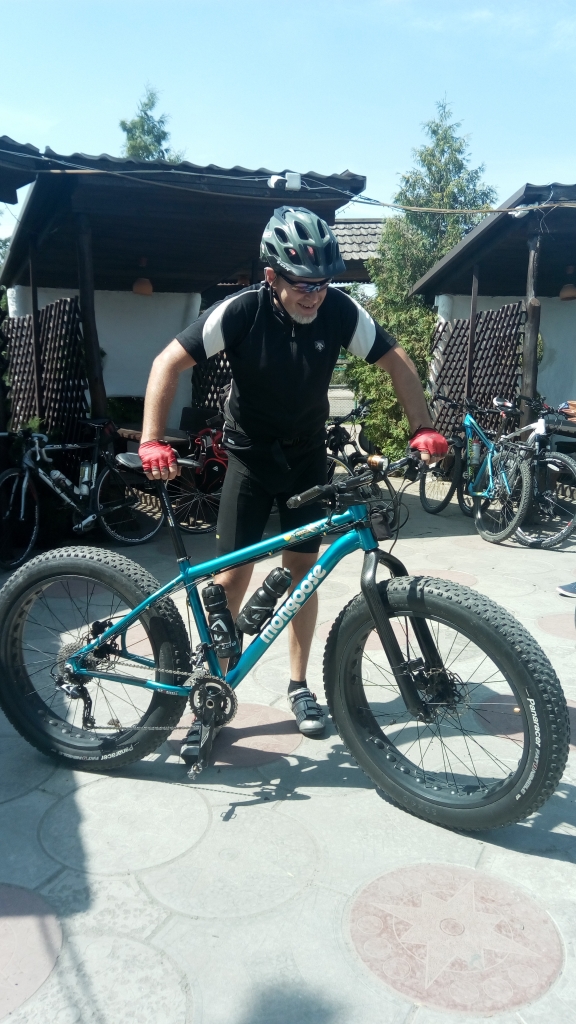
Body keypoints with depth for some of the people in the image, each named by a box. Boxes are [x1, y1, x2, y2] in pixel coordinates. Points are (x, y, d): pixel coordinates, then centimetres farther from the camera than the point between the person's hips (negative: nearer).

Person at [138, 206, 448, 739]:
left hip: (307, 455, 2)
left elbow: (397, 361, -7)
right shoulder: (240, 311, -23)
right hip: (250, 455, -2)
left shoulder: (341, 310, -17)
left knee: (303, 567, 3)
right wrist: (152, 440, -29)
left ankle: (299, 684, 19)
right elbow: (169, 363, -20)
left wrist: (424, 428, -18)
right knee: (233, 573, -7)